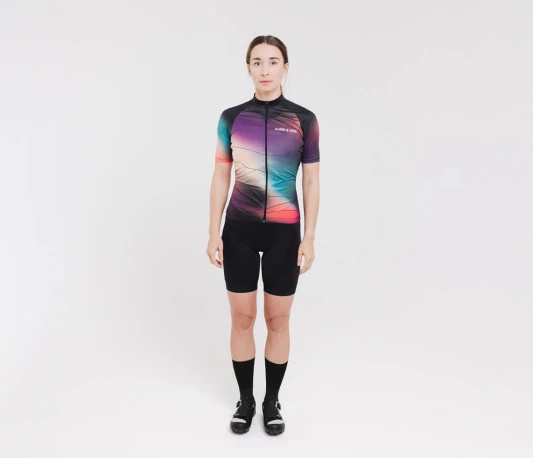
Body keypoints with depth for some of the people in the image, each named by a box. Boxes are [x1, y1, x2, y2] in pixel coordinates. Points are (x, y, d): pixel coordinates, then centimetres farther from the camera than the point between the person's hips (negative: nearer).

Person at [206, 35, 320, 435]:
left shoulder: (304, 119, -2)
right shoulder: (231, 117, 2)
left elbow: (311, 182, 0)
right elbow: (221, 178, 5)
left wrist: (309, 238, -5)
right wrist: (214, 233, 0)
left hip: (284, 233, -1)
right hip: (239, 230, 1)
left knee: (278, 320, 8)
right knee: (242, 318, 9)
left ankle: (273, 400, 29)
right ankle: (245, 399, 28)